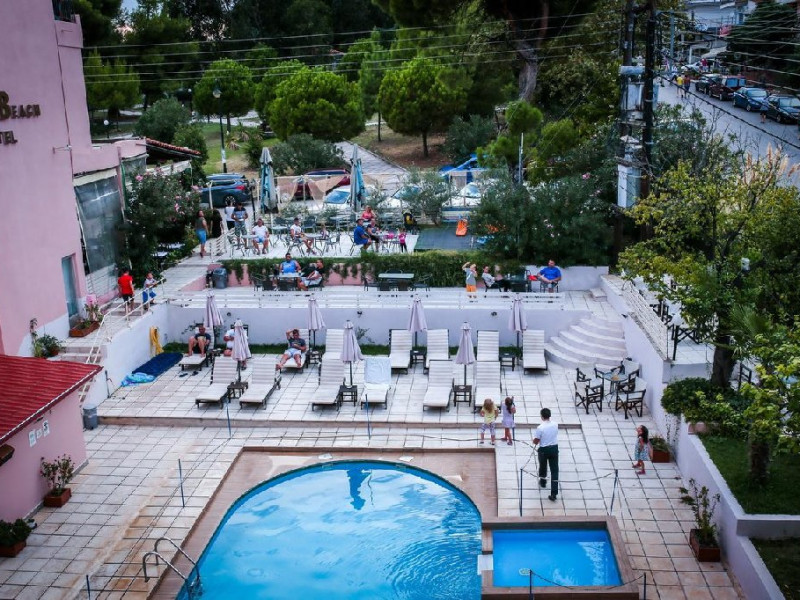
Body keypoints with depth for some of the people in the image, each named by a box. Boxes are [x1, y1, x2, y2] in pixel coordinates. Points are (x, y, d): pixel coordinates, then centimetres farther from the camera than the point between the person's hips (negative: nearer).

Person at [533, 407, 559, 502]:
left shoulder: (540, 428, -21)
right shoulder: (555, 425, -5)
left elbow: (535, 442, -13)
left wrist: (534, 440, 8)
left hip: (544, 450, -3)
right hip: (554, 448, 3)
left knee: (543, 467, 25)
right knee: (554, 470, 3)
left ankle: (543, 482, 50)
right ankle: (554, 494, -2)